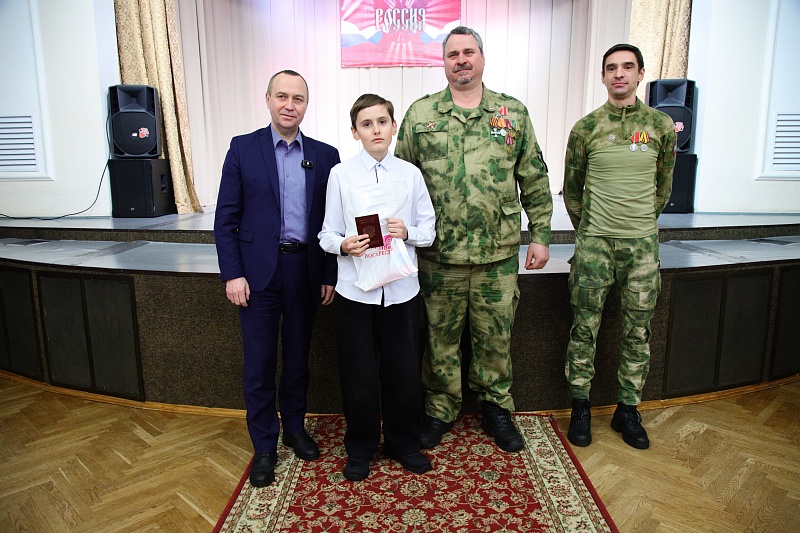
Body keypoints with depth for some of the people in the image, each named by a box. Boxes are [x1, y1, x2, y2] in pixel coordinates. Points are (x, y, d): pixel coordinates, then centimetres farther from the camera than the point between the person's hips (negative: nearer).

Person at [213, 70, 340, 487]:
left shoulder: (325, 155, 5)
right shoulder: (243, 148, 0)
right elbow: (226, 218, -1)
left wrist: (330, 275, 2)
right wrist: (232, 274, -8)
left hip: (305, 271, 2)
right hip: (258, 272, -1)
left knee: (298, 356, 15)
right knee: (259, 363, 6)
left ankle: (294, 427, 36)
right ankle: (264, 446, 23)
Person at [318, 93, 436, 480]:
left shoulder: (410, 174, 3)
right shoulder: (340, 175, -1)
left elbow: (429, 230, 6)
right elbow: (327, 235, -1)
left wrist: (407, 232, -14)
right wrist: (345, 245, -21)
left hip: (401, 288, 1)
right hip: (355, 288, -1)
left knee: (404, 370, 11)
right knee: (358, 373, 9)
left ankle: (403, 443, 34)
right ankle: (360, 449, 31)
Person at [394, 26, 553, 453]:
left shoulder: (513, 113, 7)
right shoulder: (420, 114, 4)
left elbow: (535, 181, 8)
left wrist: (540, 235, 5)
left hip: (499, 254, 1)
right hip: (439, 256, 0)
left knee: (496, 337, 12)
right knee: (441, 338, 11)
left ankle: (496, 409, 33)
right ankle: (440, 411, 31)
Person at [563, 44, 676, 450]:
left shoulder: (661, 125, 5)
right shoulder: (586, 127, 2)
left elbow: (664, 186, 14)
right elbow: (571, 187, 9)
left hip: (641, 243, 2)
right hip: (594, 242, -1)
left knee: (638, 330, 7)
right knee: (585, 327, 1)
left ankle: (627, 410, 22)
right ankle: (580, 406, 16)